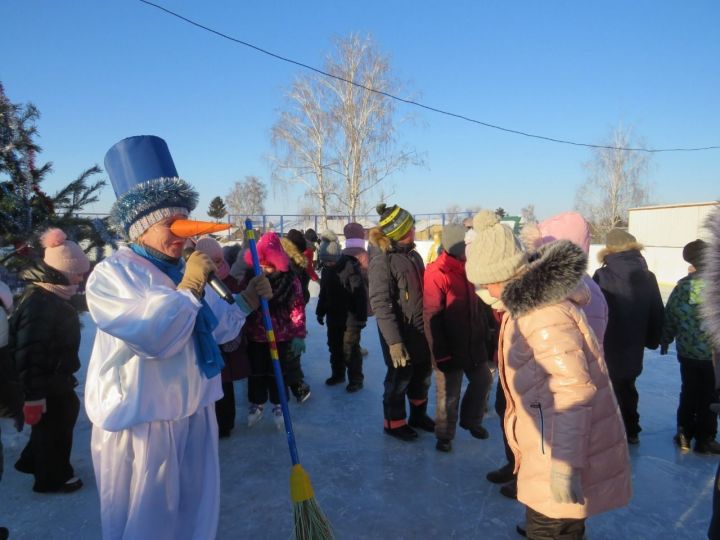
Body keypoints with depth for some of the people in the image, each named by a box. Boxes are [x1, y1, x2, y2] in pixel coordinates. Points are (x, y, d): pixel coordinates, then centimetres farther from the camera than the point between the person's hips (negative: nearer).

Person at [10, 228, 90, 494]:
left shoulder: (52, 296, 8)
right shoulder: (38, 304, -26)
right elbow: (29, 353, -28)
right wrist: (34, 394, -26)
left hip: (55, 378, 10)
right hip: (47, 383, -10)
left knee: (62, 419, 23)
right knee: (54, 427, 6)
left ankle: (32, 461, 42)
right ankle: (52, 478, 25)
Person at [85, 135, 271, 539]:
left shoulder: (180, 271, 8)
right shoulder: (112, 274, -14)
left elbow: (209, 329, 17)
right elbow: (153, 336, -28)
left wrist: (247, 301, 5)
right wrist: (189, 287, -22)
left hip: (193, 411, 7)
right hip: (142, 418, -7)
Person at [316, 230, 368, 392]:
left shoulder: (351, 267, -18)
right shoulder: (326, 269, 5)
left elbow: (360, 294, -19)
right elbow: (323, 293, 16)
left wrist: (362, 317, -18)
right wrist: (321, 312, 17)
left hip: (350, 316, -7)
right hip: (333, 316, 7)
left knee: (350, 349, -5)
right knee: (334, 347, 16)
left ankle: (356, 380, 8)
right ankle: (338, 374, 32)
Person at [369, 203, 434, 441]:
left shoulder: (412, 254, 9)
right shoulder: (382, 260, -16)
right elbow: (381, 304, -21)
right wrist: (394, 341, -24)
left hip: (421, 330, 8)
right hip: (400, 334, -8)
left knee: (422, 375, 19)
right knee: (400, 378, 8)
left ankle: (418, 415, 41)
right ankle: (394, 422, 29)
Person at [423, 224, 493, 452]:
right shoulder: (437, 273, -19)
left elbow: (480, 305, 13)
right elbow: (431, 318, -19)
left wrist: (487, 335, 13)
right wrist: (440, 353, -19)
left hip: (474, 344, 7)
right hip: (450, 349, -7)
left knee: (483, 380, 21)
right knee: (448, 395, 6)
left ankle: (471, 420, 43)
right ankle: (444, 435, 28)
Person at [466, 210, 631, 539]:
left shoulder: (545, 315, -29)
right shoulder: (536, 297, 2)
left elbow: (573, 390, -31)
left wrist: (564, 465, -31)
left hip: (565, 449, -10)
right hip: (558, 442, 10)